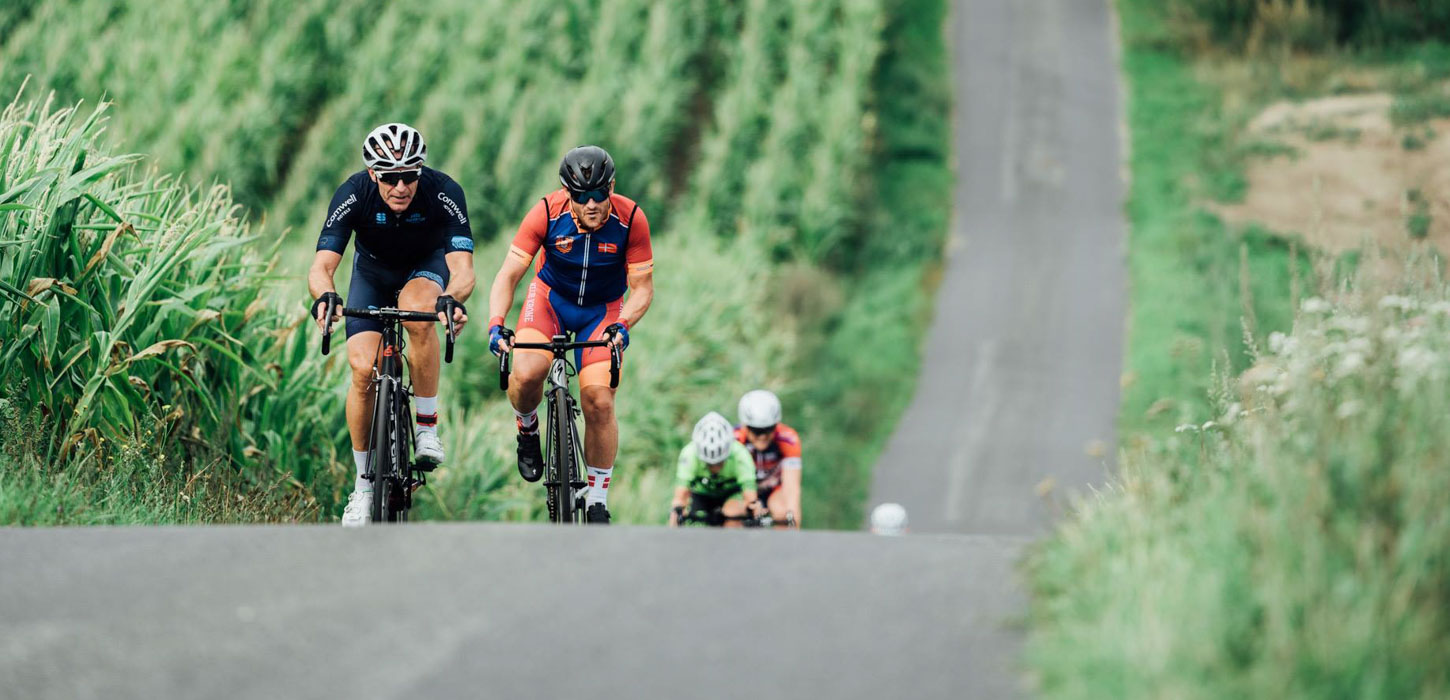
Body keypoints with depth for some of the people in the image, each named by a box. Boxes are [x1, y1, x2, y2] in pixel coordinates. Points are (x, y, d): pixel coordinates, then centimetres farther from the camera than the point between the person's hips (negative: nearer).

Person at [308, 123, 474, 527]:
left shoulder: (444, 193, -33)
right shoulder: (354, 195, -31)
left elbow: (462, 268, -40)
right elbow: (321, 267, -35)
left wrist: (453, 299, -62)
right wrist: (325, 295, -59)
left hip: (427, 267, -1)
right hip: (373, 271, 1)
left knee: (417, 312, -36)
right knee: (363, 369, -16)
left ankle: (427, 427, -20)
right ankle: (364, 483, 1)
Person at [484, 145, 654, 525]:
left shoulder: (631, 219, -25)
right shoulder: (548, 213, -26)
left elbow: (643, 287, -19)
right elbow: (508, 274, -23)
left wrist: (622, 325, -38)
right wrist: (496, 323, -39)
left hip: (602, 309, 0)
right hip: (551, 297, 0)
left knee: (599, 402, -14)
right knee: (527, 374, -28)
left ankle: (597, 503, 1)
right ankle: (528, 430, 8)